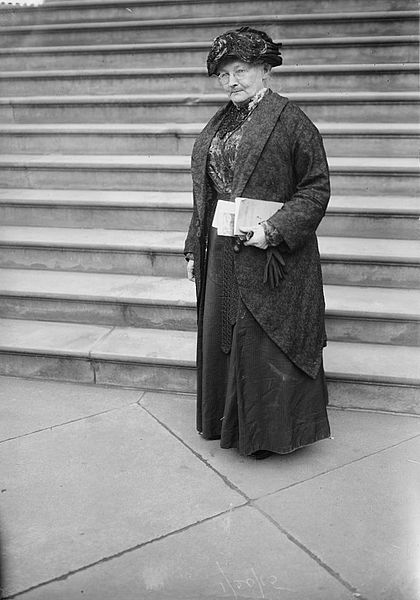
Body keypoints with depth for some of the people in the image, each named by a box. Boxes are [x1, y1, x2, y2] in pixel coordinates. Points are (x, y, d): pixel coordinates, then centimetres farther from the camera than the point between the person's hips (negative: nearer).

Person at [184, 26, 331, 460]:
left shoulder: (290, 121, -7)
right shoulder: (218, 124, 14)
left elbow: (316, 188, -9)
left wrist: (275, 229, -21)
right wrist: (194, 249, 14)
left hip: (271, 257, -7)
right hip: (222, 257, 7)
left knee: (265, 343, 1)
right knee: (222, 339, 13)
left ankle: (269, 432, 20)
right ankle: (232, 424, 32)